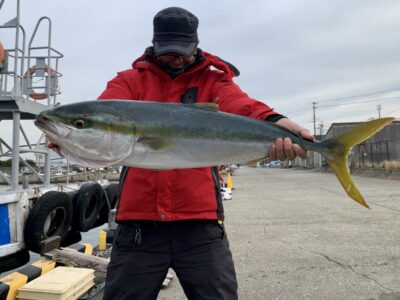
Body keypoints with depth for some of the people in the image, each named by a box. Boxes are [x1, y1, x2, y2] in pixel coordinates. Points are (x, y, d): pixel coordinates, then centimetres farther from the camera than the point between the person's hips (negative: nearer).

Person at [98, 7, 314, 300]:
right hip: (138, 223, 1)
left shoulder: (213, 81, 8)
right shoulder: (130, 80, 10)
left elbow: (242, 107, -13)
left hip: (201, 223, 0)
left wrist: (274, 122, -35)